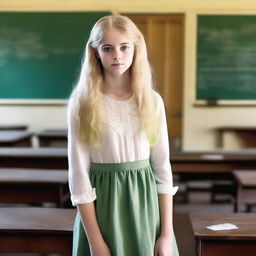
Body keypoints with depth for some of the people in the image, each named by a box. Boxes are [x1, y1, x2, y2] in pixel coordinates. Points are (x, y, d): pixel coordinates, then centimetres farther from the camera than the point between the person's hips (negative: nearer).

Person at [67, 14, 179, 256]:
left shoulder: (152, 101, 0)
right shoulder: (82, 103, -7)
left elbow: (162, 168, 1)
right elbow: (79, 174, -8)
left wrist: (167, 233, -3)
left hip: (145, 202, 2)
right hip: (102, 203, -2)